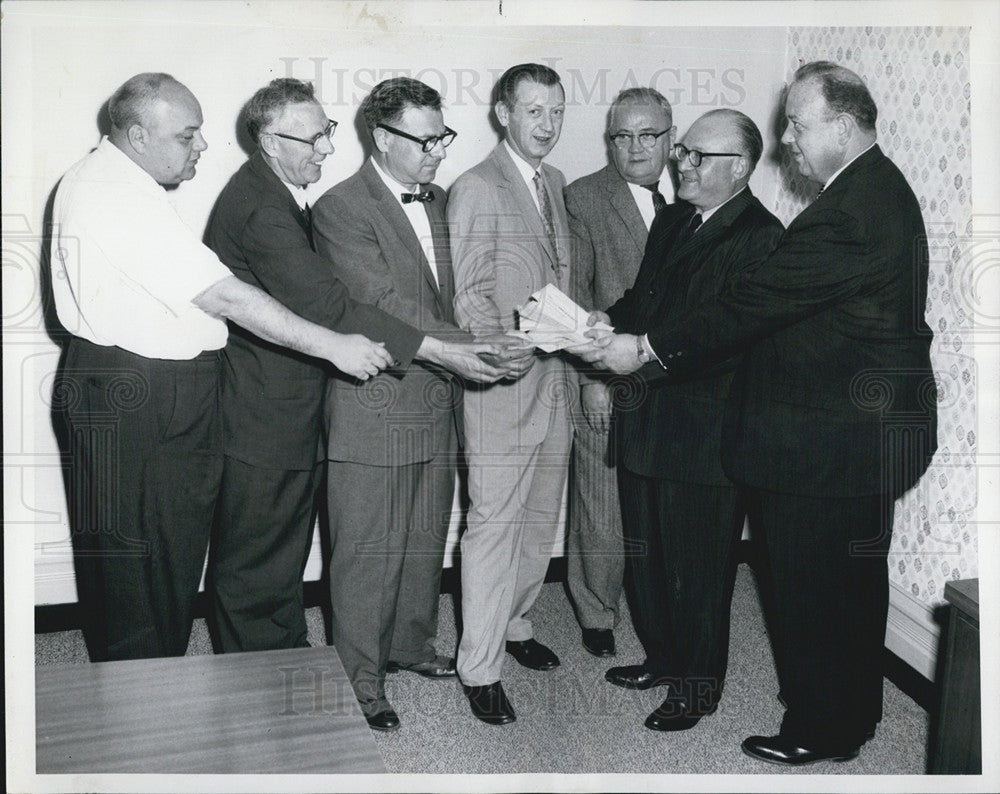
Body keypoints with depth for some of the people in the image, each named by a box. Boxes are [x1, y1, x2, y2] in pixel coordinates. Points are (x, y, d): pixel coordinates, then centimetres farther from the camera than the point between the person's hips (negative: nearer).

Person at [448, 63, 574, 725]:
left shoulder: (556, 183, 16)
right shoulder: (477, 188, -7)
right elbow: (471, 297, -12)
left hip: (554, 374, 8)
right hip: (501, 378, -7)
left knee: (542, 516, 15)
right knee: (495, 521, -4)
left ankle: (514, 623, 34)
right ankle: (480, 667, 8)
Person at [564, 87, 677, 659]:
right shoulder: (584, 199, -1)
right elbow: (572, 295, -5)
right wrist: (592, 376, -11)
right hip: (609, 386, -2)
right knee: (602, 517, 6)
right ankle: (597, 615, 28)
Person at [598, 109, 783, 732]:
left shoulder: (761, 237, -13)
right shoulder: (672, 221, 14)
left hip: (705, 430, -8)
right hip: (647, 420, 8)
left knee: (697, 569, 5)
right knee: (647, 554, 20)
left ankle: (697, 687, 25)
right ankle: (663, 657, 40)